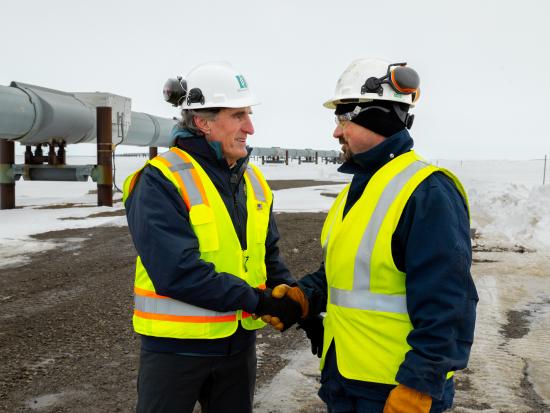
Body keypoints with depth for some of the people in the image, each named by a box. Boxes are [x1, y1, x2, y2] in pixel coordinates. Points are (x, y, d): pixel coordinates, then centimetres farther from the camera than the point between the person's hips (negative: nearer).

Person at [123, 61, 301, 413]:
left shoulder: (253, 179, 5)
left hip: (239, 340, 7)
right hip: (177, 344, -6)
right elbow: (177, 272, -25)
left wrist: (293, 298, -8)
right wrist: (259, 301, -20)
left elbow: (268, 255, 10)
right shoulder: (162, 181, -18)